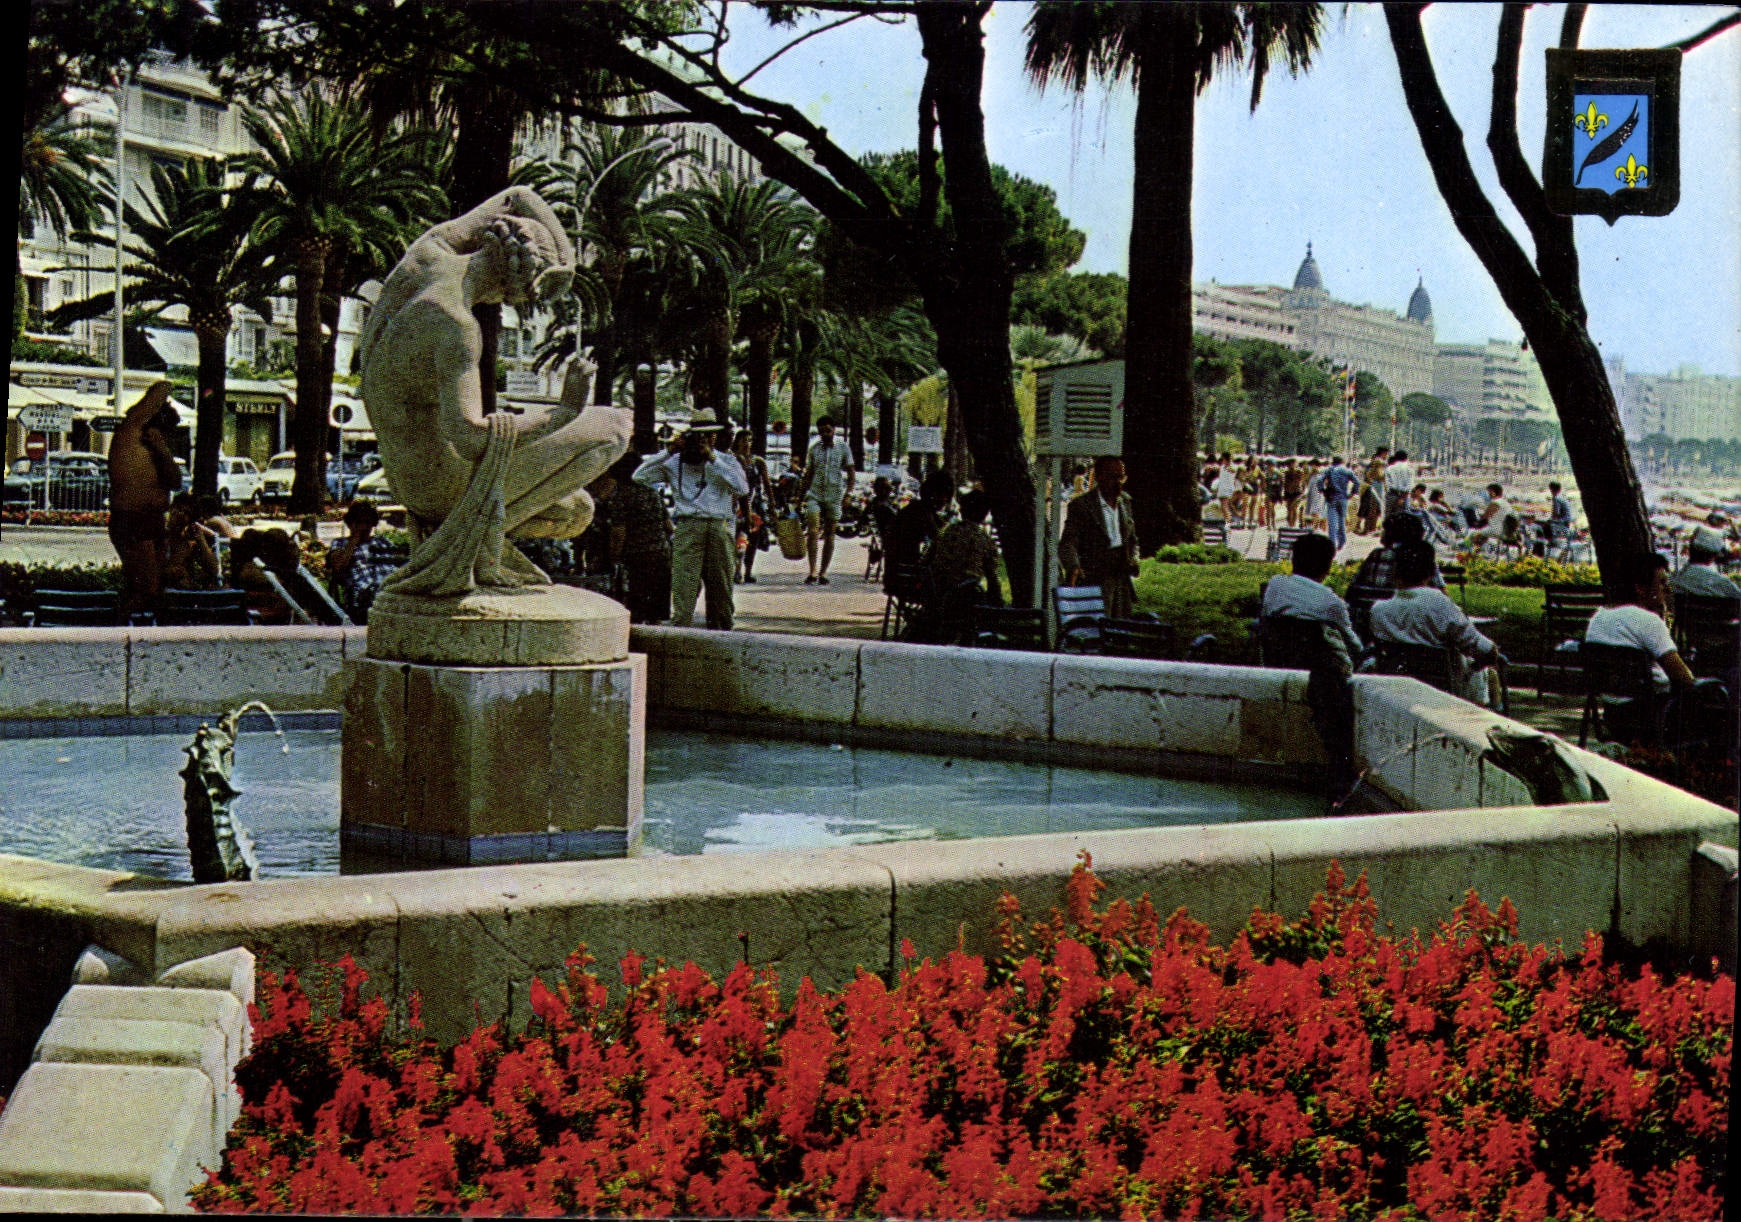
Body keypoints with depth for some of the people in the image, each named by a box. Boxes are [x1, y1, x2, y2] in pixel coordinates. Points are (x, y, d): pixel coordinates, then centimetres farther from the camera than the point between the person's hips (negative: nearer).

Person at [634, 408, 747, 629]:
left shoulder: (726, 461, 15)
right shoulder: (675, 463, 12)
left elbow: (742, 488, -4)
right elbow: (640, 477, 3)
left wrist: (712, 459, -6)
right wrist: (669, 452, -2)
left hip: (721, 529, 1)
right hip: (688, 526, -1)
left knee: (721, 590, 5)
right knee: (684, 588, -14)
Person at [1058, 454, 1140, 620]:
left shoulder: (1125, 502, 14)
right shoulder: (1080, 505, -6)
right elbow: (1067, 543, -15)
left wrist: (1133, 560, 3)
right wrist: (1073, 567, -35)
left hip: (1123, 580, 6)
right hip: (1093, 580, -6)